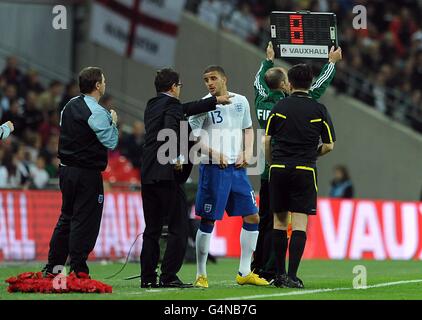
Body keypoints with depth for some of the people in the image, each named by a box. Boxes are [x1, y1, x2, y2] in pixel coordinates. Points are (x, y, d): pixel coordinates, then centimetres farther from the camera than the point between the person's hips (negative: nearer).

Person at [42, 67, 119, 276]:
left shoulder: (70, 106, 9)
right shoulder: (96, 112, -16)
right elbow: (111, 142, -15)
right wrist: (113, 122, 2)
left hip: (66, 169, 8)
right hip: (87, 174, -8)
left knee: (66, 218, 17)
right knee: (84, 222, -3)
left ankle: (52, 268, 19)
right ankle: (78, 272, -2)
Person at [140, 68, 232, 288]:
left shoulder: (152, 105, 19)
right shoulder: (171, 104, -5)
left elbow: (186, 109, 30)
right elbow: (169, 130, -23)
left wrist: (215, 101, 38)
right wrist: (175, 158, -11)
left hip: (147, 175, 8)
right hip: (166, 174, -8)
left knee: (152, 229, 10)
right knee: (178, 228, -3)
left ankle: (148, 277, 8)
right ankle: (168, 276, -8)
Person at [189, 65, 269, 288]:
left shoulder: (241, 102, 10)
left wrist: (247, 152, 4)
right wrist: (215, 154, -19)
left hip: (237, 168, 5)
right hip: (213, 169, -5)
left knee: (252, 217, 5)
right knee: (207, 221, -2)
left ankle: (244, 272, 14)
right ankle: (201, 275, 7)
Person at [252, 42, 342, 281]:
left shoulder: (262, 103, 4)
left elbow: (259, 81, 26)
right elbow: (318, 89, -4)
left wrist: (269, 59, 41)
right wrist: (332, 62, 8)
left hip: (267, 172, 7)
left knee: (264, 221, 12)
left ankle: (256, 269, 14)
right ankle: (269, 272, -7)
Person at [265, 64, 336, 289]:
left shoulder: (280, 107, 3)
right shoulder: (319, 110, 1)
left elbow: (267, 141, 5)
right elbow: (329, 145, 2)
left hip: (278, 169, 1)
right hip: (304, 170, -1)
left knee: (279, 222, 10)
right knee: (300, 224, -3)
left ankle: (279, 273, 11)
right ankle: (292, 276, -11)